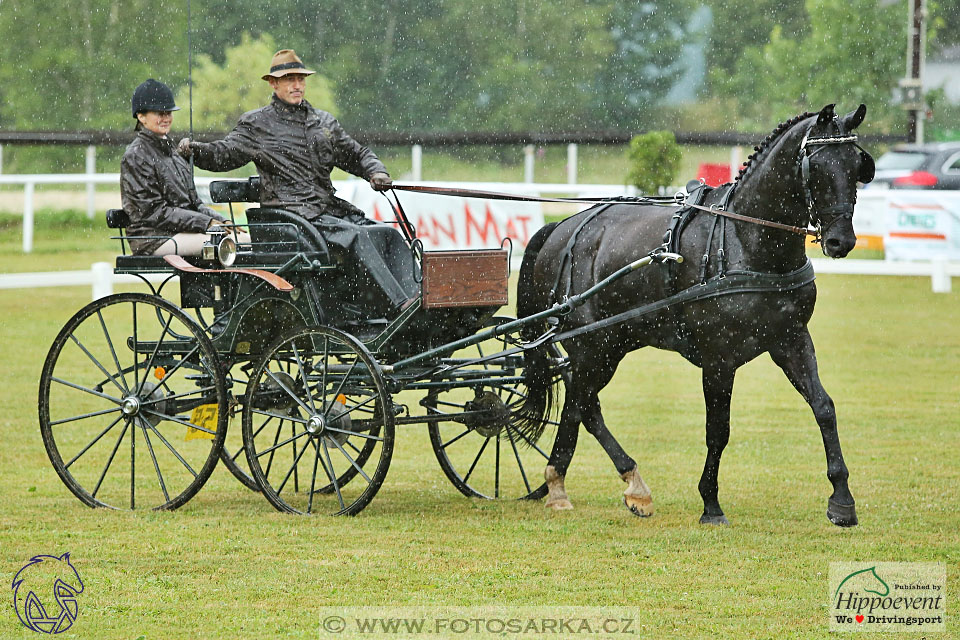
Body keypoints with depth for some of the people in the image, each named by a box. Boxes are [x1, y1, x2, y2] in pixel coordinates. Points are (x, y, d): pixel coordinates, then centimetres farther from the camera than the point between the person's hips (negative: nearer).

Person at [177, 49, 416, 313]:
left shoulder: (324, 122, 21)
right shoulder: (256, 124, 7)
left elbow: (356, 154, 28)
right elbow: (223, 154, 2)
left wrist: (376, 173, 8)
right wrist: (195, 150, -18)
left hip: (330, 207, 6)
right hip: (291, 211, -6)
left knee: (389, 234, -15)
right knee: (357, 236, -29)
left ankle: (416, 298, -26)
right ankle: (402, 304, -37)